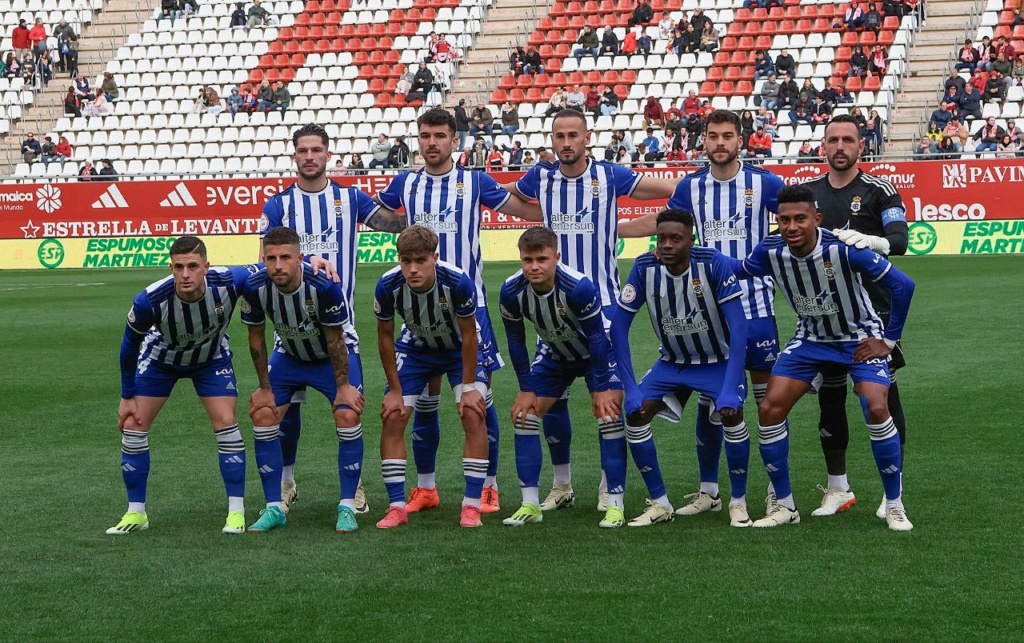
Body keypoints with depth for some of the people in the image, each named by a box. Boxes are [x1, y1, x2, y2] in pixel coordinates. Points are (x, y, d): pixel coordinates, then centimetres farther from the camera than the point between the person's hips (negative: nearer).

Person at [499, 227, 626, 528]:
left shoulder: (579, 286, -36)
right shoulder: (512, 291, -25)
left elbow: (596, 337, -25)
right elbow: (516, 341, -10)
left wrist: (601, 389, -21)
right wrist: (526, 389, -7)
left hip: (596, 353, -4)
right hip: (553, 355, 4)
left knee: (609, 417, -17)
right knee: (523, 414, -4)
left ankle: (615, 505, -12)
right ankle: (530, 504, 3)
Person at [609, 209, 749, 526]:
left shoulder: (713, 263, -27)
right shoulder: (645, 267, -18)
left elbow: (738, 324, -27)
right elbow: (619, 325, -12)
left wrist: (730, 387, -34)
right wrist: (630, 388, -18)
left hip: (719, 360, -3)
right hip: (672, 362, 3)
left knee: (731, 413, -27)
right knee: (635, 414, -13)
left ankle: (738, 501, -6)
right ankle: (660, 504, 1)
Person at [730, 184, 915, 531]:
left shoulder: (843, 249, -30)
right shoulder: (771, 251, -16)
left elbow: (902, 285, -24)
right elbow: (739, 269, 6)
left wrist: (888, 340, -16)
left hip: (860, 338, -4)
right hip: (810, 339, 5)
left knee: (876, 409, -25)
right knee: (769, 409, -9)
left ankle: (894, 506, -7)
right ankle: (784, 505, 6)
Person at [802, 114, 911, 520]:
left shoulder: (878, 191, -2)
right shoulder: (808, 191, 10)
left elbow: (900, 239, -15)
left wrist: (870, 240, -35)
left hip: (871, 308, -4)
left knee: (883, 396, -4)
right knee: (829, 397, 8)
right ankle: (838, 489, 20)